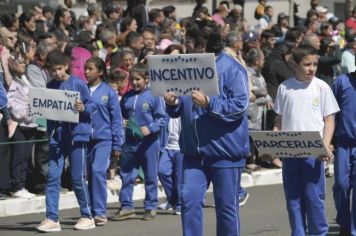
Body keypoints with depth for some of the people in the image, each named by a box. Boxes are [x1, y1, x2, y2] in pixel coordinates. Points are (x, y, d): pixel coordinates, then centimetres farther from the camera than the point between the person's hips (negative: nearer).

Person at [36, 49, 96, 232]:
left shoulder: (78, 83, -5)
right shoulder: (50, 87, 9)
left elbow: (92, 107, -3)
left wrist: (83, 108, -23)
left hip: (77, 134, -4)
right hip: (56, 136, 4)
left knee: (78, 178, 0)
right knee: (52, 176, -2)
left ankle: (87, 217, 14)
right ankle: (52, 219, 0)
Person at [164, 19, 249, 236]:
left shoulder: (231, 69, -9)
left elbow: (240, 106, -17)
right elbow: (179, 111, 17)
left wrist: (209, 103, -25)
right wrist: (173, 104, -5)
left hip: (226, 150, -5)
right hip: (194, 150, 5)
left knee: (226, 206, 3)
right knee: (190, 200, -3)